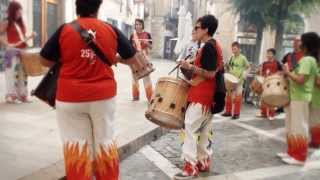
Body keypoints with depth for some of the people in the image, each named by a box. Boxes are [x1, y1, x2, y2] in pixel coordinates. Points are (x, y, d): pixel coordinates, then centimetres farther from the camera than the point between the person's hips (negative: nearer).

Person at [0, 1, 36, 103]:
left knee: (23, 74, 10)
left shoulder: (21, 23, 16)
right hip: (12, 52, -7)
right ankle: (11, 96, 4)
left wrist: (30, 37, 5)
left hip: (23, 52, 7)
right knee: (13, 74, -4)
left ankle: (22, 96, 18)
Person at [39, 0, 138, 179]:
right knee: (105, 142, 15)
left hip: (70, 97, -1)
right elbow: (132, 58, 5)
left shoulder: (64, 30, -4)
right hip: (104, 95, 1)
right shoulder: (111, 30, -1)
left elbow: (46, 61, 3)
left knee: (76, 144, 10)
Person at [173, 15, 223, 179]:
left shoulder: (208, 47, -16)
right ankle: (204, 162, 25)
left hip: (200, 95, -10)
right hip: (209, 95, 10)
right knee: (205, 130, 15)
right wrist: (193, 68, 17)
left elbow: (210, 73, -21)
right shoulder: (215, 46, 15)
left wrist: (190, 67, -21)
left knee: (190, 128, -7)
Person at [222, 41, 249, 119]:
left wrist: (243, 75, -12)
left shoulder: (242, 58, -7)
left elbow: (247, 67, -2)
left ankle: (237, 113, 6)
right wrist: (228, 72, 2)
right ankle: (228, 111, 20)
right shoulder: (231, 57, 8)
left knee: (238, 96, -1)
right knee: (229, 95, 9)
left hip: (239, 80, -5)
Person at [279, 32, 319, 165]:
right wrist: (290, 73, 11)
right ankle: (292, 152, 25)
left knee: (298, 128, -3)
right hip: (296, 97, 10)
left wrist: (287, 72, -12)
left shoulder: (307, 60, -17)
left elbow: (300, 80, -25)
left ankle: (299, 157, 6)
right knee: (292, 127, 16)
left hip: (300, 99, -10)